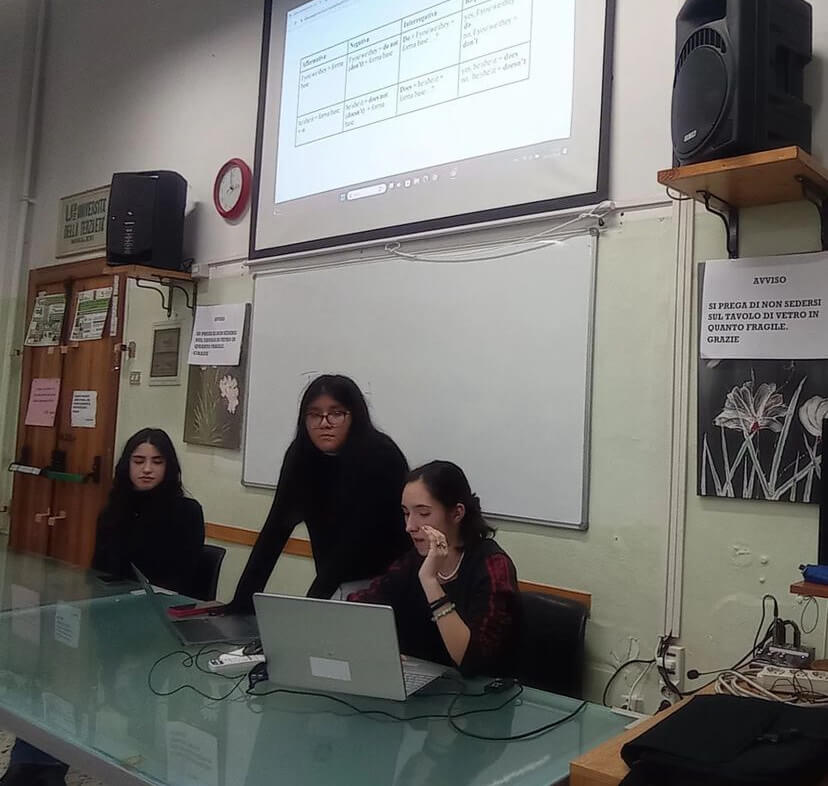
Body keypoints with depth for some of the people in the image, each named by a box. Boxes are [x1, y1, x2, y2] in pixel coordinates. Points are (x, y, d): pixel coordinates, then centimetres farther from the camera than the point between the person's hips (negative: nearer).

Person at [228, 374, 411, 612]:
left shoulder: (380, 458, -22)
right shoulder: (301, 456, -7)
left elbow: (357, 539, -26)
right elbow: (275, 529, -8)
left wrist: (315, 597, -31)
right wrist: (243, 599, -14)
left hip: (388, 581, -4)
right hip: (338, 583, 5)